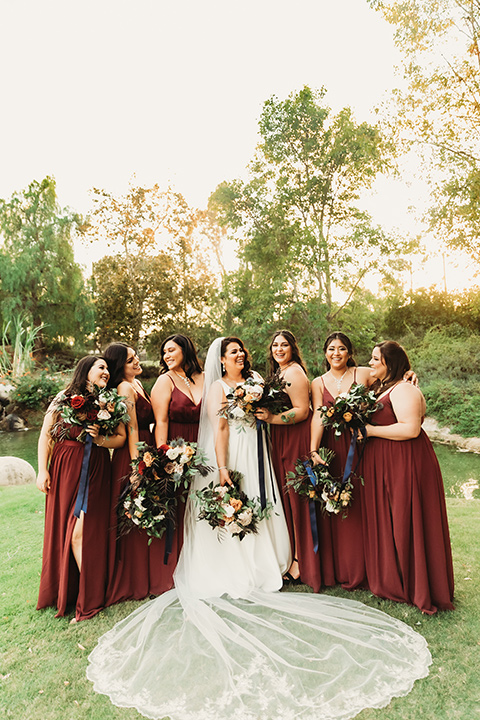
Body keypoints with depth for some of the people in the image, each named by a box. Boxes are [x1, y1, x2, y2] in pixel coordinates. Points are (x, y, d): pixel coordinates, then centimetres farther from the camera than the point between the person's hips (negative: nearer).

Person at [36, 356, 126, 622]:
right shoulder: (64, 399, 3)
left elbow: (121, 437, 4)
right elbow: (45, 434, 5)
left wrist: (100, 439, -15)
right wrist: (42, 470, 0)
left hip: (94, 473, -1)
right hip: (64, 471, 2)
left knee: (81, 534, -4)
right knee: (60, 531, 11)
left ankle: (89, 600, 12)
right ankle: (62, 592, 33)